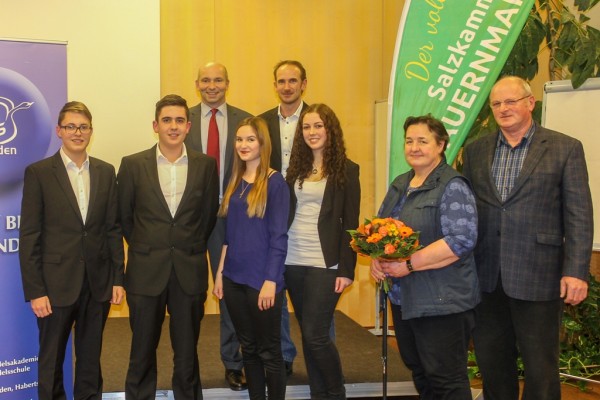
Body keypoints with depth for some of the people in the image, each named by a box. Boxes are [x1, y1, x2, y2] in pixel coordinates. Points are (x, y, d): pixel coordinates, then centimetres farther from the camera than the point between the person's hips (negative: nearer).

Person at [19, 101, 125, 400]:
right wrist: (34, 291, -10)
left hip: (98, 283, 3)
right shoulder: (38, 172, -5)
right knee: (51, 359, 11)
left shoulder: (106, 172, 6)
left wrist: (118, 278, 4)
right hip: (56, 284, -3)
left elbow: (113, 229, 7)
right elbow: (29, 237, -7)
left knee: (91, 357, 15)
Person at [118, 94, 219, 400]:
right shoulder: (133, 165, -1)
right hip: (146, 271, 0)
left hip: (190, 271, 1)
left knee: (187, 352, 11)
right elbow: (124, 216, 8)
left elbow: (210, 215, 9)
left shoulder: (206, 165, 1)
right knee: (142, 351, 11)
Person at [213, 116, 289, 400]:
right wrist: (220, 272, 9)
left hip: (261, 279, -6)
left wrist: (270, 281, -16)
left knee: (268, 351, 5)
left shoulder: (274, 182, -9)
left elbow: (278, 236, -12)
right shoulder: (235, 182, 9)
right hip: (234, 278, 6)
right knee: (248, 348, 15)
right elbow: (229, 233, 13)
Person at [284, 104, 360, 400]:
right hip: (293, 262, 5)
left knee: (316, 335, -5)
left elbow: (350, 223, -6)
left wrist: (346, 269, -11)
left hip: (324, 264, -5)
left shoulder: (346, 169, -3)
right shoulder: (296, 167, 10)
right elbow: (286, 213, 10)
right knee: (306, 335, 10)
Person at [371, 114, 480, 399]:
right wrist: (376, 258, -3)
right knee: (418, 372, 18)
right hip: (403, 299, 8)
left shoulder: (453, 187, -12)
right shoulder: (400, 184, 12)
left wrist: (410, 264, -22)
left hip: (441, 301, -8)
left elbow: (462, 240, -22)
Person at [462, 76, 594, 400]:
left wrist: (576, 271, -13)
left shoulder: (565, 148, -2)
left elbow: (579, 216, -5)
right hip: (486, 277, 4)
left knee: (540, 367, 7)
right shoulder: (476, 151, 9)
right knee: (491, 362, 15)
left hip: (537, 276, -3)